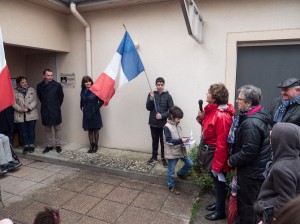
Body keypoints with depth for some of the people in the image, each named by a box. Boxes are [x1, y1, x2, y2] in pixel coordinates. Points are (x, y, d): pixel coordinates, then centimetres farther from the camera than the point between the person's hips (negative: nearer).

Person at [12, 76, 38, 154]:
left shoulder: (32, 90, 4)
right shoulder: (15, 92, 3)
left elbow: (35, 101, -4)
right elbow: (14, 103, -1)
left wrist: (28, 108, -17)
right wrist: (21, 109, -18)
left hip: (31, 114, 0)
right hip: (20, 115, 1)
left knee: (31, 130, 5)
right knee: (23, 131, 6)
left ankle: (32, 145, 16)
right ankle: (26, 146, 17)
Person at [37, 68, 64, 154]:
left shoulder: (57, 85, -7)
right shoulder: (40, 86, 1)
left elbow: (61, 97, 4)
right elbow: (40, 97, 15)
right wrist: (45, 105, 14)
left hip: (55, 110, -3)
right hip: (45, 111, 3)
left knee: (57, 128, 5)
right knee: (47, 129, 11)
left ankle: (58, 145, 15)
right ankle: (49, 145, 22)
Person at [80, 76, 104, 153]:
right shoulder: (82, 91, 5)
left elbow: (101, 101, -13)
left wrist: (96, 108, -12)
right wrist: (82, 108, 6)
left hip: (95, 114, -5)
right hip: (86, 114, 5)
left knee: (95, 130, 7)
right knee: (89, 130, 11)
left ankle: (96, 145, 20)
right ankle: (91, 145, 22)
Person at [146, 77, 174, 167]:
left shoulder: (167, 96, -4)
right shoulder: (151, 94, 2)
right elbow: (148, 108, -5)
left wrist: (162, 115, -18)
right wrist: (151, 99, -21)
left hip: (163, 124, -2)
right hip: (153, 123, 2)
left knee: (163, 142, 8)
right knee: (155, 141, 15)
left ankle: (164, 158, 22)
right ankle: (154, 157, 29)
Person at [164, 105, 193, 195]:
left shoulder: (177, 125, 4)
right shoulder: (167, 127, -19)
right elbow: (169, 141, -23)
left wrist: (184, 140, -2)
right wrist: (181, 140, -26)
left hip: (180, 150, 7)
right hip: (172, 152, -7)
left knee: (190, 164, 15)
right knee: (171, 171, 8)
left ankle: (180, 173, 40)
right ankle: (171, 187, 27)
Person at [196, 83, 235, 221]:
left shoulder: (222, 116, -26)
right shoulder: (212, 110, 2)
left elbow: (222, 144, -26)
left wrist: (217, 165, -21)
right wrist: (201, 118, -4)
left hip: (217, 156, -9)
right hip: (211, 153, 9)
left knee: (219, 183, 10)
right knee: (216, 182, 24)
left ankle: (220, 211, 31)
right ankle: (218, 203, 45)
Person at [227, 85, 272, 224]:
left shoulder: (251, 124, -28)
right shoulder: (260, 115, 4)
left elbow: (249, 152, -28)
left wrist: (232, 161, -12)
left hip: (251, 173, -10)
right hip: (258, 169, 10)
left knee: (246, 203, 9)